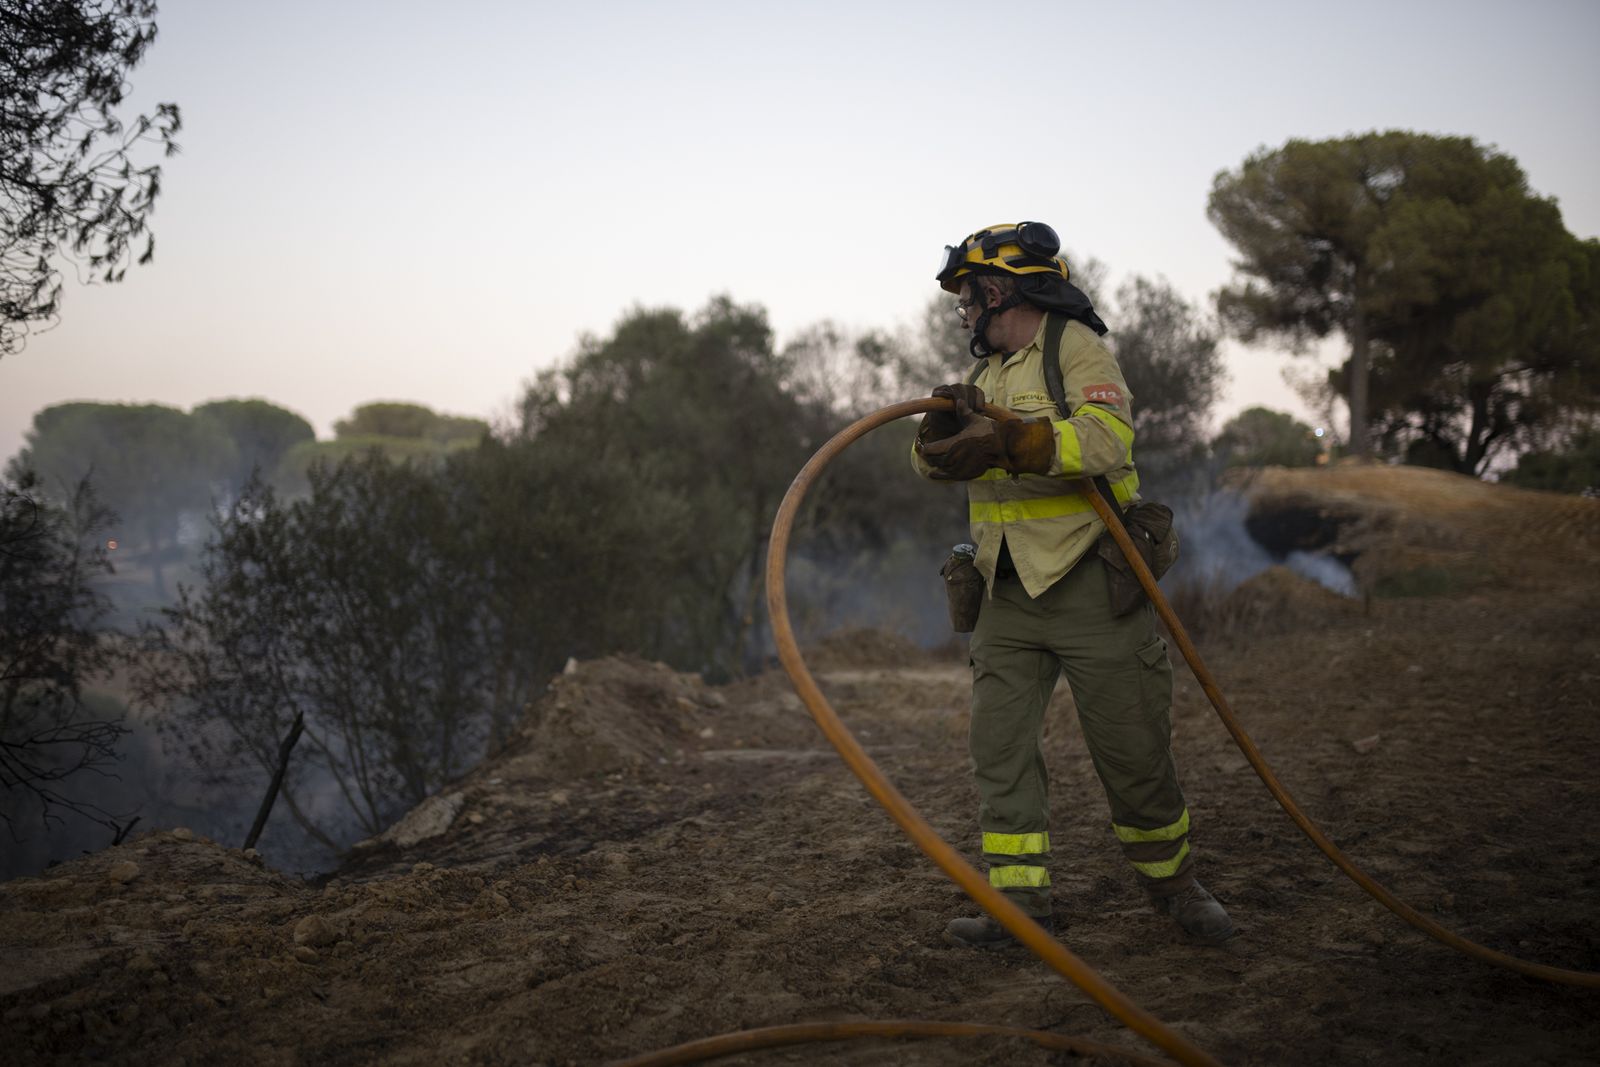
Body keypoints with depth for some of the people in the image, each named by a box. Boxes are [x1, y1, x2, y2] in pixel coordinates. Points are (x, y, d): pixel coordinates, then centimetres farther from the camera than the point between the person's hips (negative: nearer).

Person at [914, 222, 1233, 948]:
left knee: (1131, 752, 0)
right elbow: (934, 461, 9)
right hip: (1008, 593, 7)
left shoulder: (1075, 346, -5)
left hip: (1089, 584, -7)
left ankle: (1174, 884, 20)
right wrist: (943, 431, -14)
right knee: (999, 746, 0)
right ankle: (1020, 902, 6)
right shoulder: (990, 373, 19)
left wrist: (1009, 440, -34)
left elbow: (1109, 438, -23)